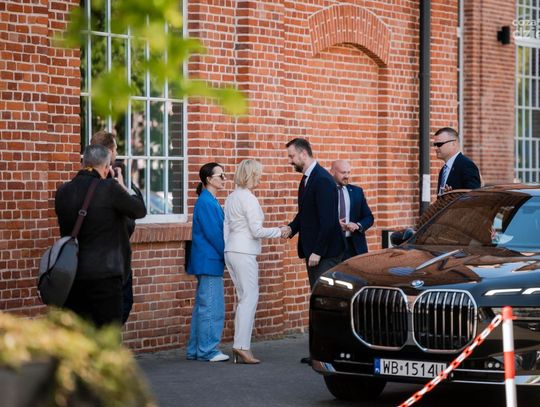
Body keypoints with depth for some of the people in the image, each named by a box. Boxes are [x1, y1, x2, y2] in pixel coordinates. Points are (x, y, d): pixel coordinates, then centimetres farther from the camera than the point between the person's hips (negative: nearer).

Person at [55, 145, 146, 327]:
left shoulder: (63, 192, 3)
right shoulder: (110, 188, -12)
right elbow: (140, 210, 0)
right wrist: (122, 187, 17)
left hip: (71, 275, 5)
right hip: (104, 275, -5)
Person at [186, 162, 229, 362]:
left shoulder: (209, 201, 15)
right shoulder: (206, 202, -16)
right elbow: (213, 234, -18)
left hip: (207, 261, 10)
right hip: (209, 261, -10)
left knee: (203, 306, 13)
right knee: (212, 307, -6)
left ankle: (195, 350, 18)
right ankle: (207, 350, -1)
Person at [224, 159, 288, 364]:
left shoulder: (231, 198, 14)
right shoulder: (249, 199, -13)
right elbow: (257, 231, -15)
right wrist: (279, 231, -2)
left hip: (230, 252, 9)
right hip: (244, 253, -9)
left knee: (244, 298, 11)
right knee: (250, 298, -7)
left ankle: (240, 347, 9)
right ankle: (242, 346, -12)